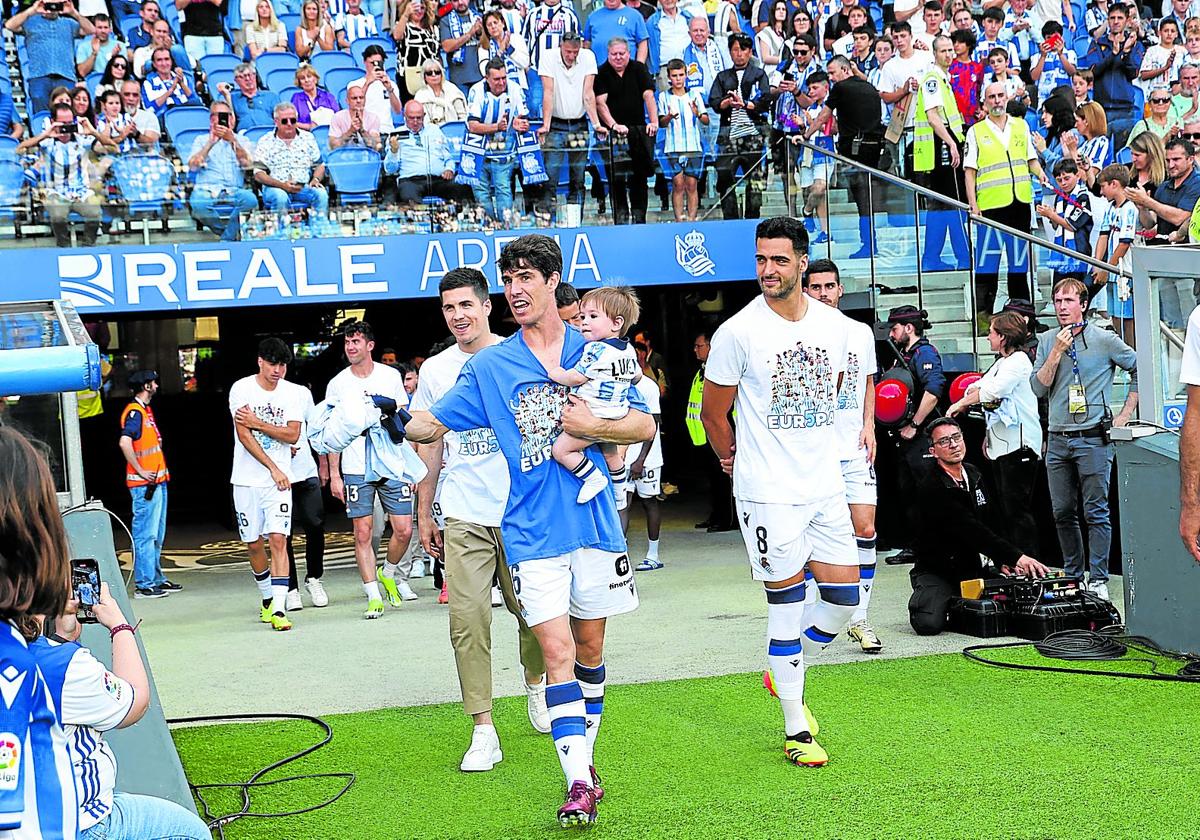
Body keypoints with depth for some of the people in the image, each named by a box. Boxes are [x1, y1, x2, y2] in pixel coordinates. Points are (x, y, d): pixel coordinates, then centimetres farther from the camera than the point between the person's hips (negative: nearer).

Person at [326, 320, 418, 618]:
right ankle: (374, 596, 5)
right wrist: (334, 474, 2)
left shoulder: (391, 376, 5)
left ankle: (390, 572, 25)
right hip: (356, 470, 0)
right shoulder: (337, 384, 4)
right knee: (362, 534, -2)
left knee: (404, 529, -3)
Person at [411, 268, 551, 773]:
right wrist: (423, 514, 13)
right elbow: (430, 447, 14)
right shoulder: (435, 370, 8)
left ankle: (536, 685, 37)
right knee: (467, 618, -7)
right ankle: (483, 730, -3)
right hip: (464, 517, 1)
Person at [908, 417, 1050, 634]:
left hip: (973, 567, 7)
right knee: (930, 624, -29)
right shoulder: (931, 488, -21)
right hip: (937, 572, -7)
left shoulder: (974, 475, 8)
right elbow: (972, 531, -28)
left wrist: (1003, 561, -4)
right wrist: (1016, 557, -34)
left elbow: (993, 522, 12)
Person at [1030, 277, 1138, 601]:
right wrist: (1057, 352, -8)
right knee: (1062, 513, 9)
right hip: (1058, 441, 5)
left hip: (1093, 439, -4)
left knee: (1096, 513, -5)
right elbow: (1039, 388, 3)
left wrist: (1124, 416, 1)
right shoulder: (1047, 341, 10)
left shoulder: (1104, 340, -1)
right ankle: (1073, 575, 20)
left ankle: (1098, 580, -1)